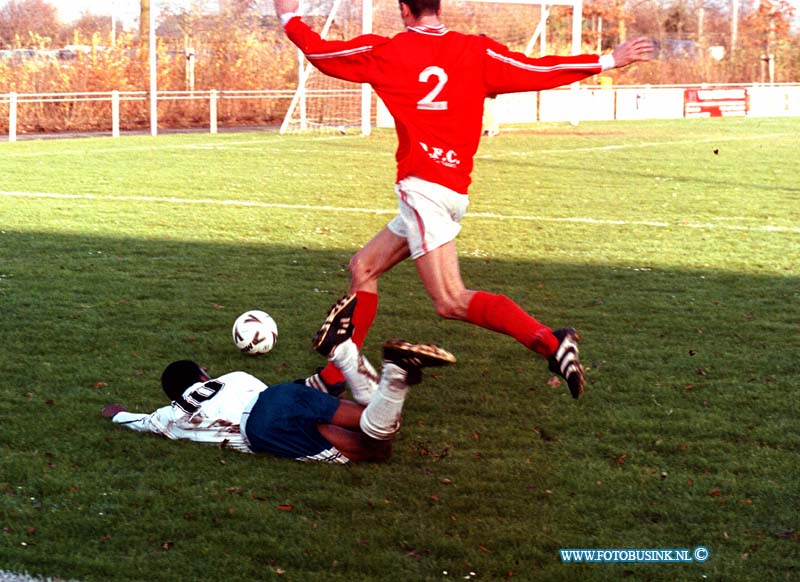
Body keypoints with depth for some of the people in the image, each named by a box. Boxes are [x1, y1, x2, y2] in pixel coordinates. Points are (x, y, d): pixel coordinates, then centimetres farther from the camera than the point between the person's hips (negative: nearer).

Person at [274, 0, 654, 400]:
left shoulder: (384, 52, -1)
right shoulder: (476, 51, 7)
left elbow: (321, 53, 9)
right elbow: (539, 72, 6)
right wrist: (609, 61, 15)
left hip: (421, 186, -7)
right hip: (454, 190, 7)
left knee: (451, 302, -12)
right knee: (363, 267, 17)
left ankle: (550, 343, -26)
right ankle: (333, 377, 20)